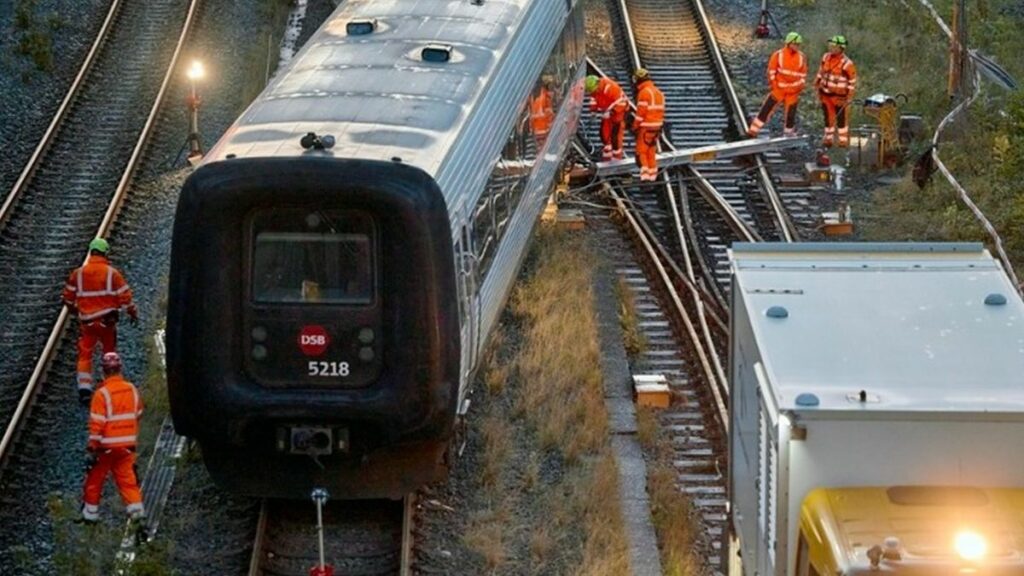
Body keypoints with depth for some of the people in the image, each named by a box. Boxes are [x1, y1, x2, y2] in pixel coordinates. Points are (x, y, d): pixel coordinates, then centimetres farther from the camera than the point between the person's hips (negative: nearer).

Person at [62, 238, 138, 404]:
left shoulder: (78, 274, -2)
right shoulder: (112, 273, -8)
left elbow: (68, 297, 6)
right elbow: (125, 296, -6)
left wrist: (74, 309, 27)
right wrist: (133, 313, 10)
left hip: (87, 322, 1)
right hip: (107, 320, -1)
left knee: (85, 354, 6)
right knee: (110, 353, 17)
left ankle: (84, 389, -5)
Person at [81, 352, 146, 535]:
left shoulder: (102, 393, -17)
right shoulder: (132, 390, 1)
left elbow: (96, 425, -18)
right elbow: (137, 416, 13)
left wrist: (91, 449, -13)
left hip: (107, 446, -5)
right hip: (127, 445, 5)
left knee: (94, 480, 12)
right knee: (128, 480, 7)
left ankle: (89, 515, 22)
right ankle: (138, 515, -2)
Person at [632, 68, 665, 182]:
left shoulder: (644, 92, -15)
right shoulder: (658, 92, 12)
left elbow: (641, 112, -18)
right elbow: (661, 110, 15)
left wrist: (635, 126, -8)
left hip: (645, 127, -8)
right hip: (656, 126, 8)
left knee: (641, 151, -3)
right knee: (651, 151, 14)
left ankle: (645, 174, -12)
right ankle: (652, 175, 16)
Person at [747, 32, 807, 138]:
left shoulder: (801, 57, 2)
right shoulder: (778, 55, -7)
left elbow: (803, 74, 11)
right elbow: (771, 70, -2)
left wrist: (800, 87, 5)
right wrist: (773, 84, -6)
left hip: (793, 91, 2)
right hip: (779, 89, -2)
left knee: (790, 113, 6)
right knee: (766, 109, -6)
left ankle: (789, 133, 22)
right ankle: (753, 131, -2)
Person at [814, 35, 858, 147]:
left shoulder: (847, 63, -17)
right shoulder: (826, 57, 2)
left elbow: (852, 81, -10)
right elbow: (821, 72, 17)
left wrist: (849, 97, -11)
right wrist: (817, 84, 18)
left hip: (839, 96, -5)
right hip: (825, 94, 6)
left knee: (841, 118, 3)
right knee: (828, 117, 14)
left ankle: (844, 140, 14)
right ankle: (828, 138, 25)